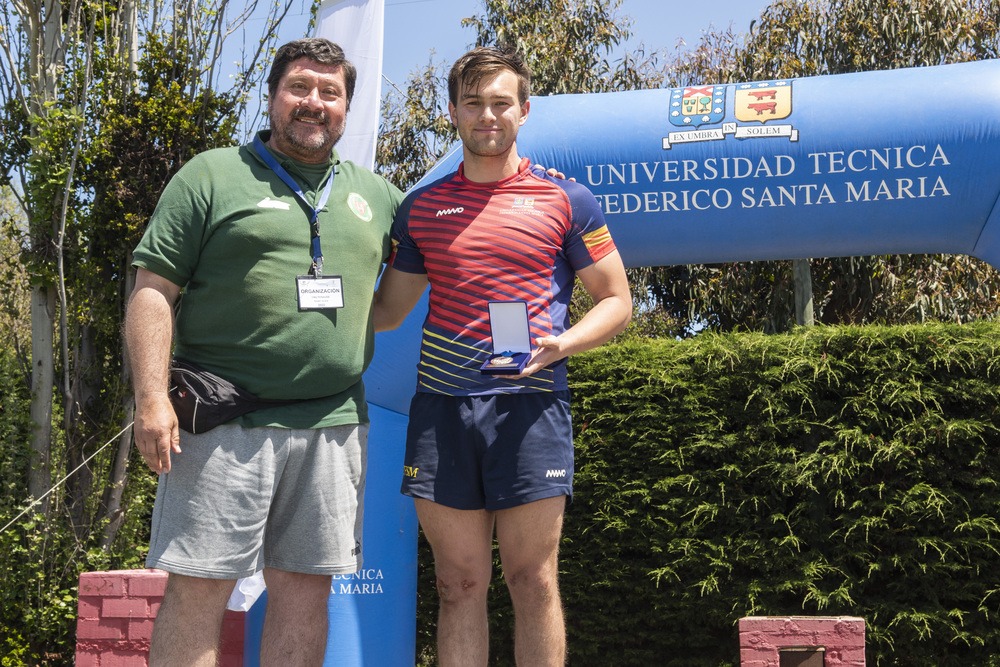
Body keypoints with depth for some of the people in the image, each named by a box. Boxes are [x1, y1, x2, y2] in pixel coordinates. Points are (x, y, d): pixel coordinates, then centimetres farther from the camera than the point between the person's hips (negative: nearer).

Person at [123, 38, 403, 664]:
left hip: (335, 424, 4)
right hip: (225, 423, -4)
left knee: (306, 589, 8)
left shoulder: (376, 193, 17)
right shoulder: (212, 175, 4)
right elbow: (153, 291, -2)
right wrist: (153, 399, -12)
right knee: (199, 588, -3)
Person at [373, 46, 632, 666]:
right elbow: (386, 312, 19)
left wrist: (562, 343, -11)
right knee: (460, 583, 5)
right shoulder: (421, 207, 14)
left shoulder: (566, 200, 5)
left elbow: (616, 300, 7)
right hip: (441, 404, 3)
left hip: (529, 400, -2)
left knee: (533, 580, -1)